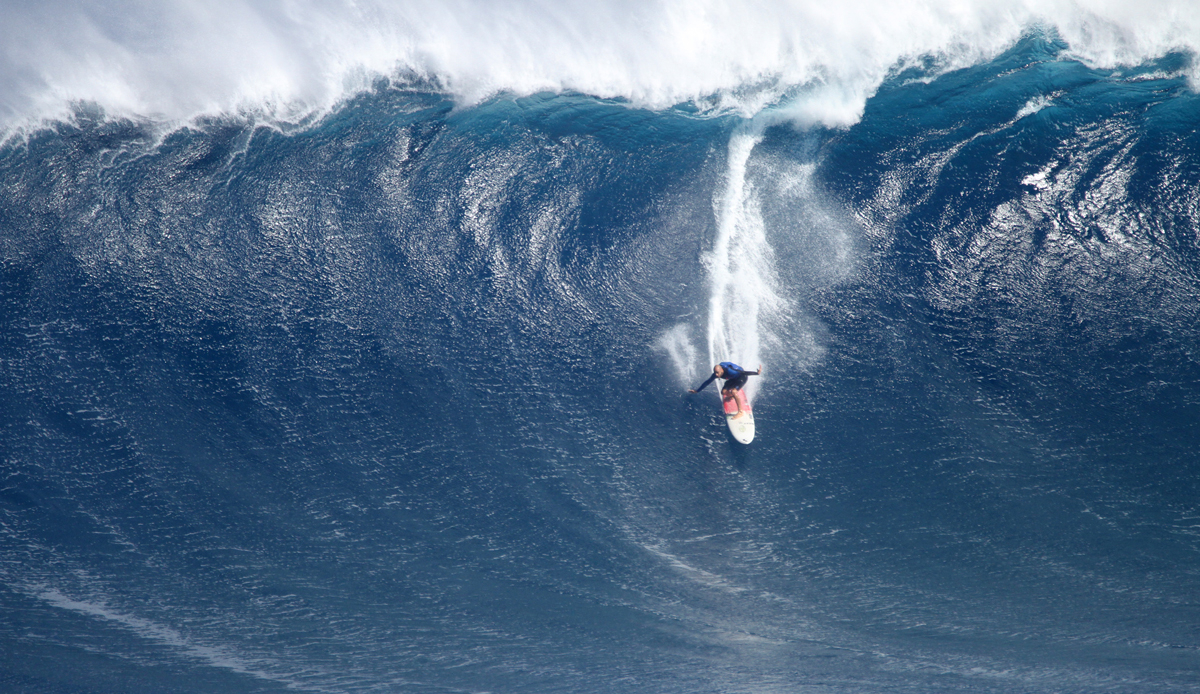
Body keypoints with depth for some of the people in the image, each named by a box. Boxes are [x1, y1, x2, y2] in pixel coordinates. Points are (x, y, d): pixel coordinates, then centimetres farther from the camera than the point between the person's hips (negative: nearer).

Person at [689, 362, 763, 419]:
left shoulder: (729, 371, -40)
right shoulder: (715, 374, -20)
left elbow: (743, 373, -44)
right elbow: (707, 382, -6)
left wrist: (757, 373, -52)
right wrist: (697, 391, 0)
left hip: (742, 377, -7)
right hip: (733, 379, 7)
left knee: (733, 391, -29)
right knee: (724, 392, -6)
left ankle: (741, 412, -21)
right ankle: (731, 396, 34)